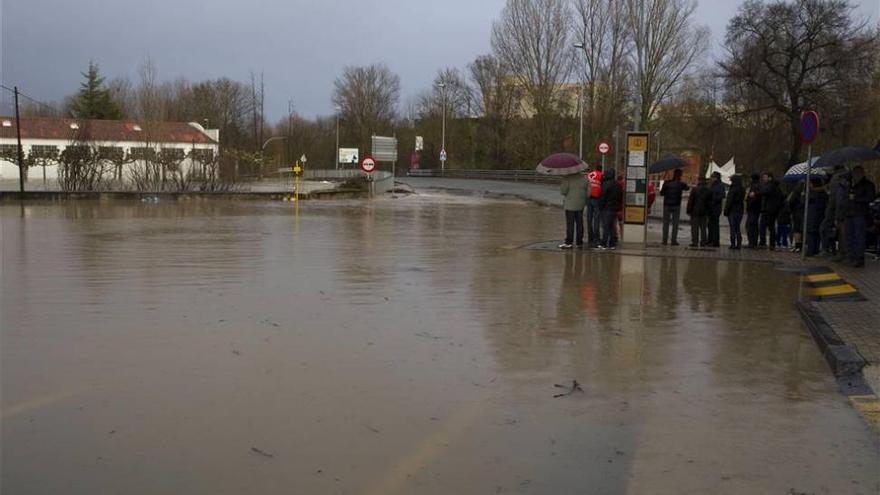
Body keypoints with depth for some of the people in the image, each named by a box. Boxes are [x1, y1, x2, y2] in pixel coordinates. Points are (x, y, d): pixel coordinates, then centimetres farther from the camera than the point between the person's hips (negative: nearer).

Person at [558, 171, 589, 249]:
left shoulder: (567, 178, -13)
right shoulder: (584, 178, 4)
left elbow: (563, 191, -14)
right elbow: (588, 191, 6)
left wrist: (561, 185, 6)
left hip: (570, 205, -5)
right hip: (580, 205, 5)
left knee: (570, 224, -2)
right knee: (579, 223, 10)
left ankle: (568, 242, -2)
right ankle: (579, 242, 14)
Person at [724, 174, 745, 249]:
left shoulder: (733, 190, -15)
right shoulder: (743, 190, 8)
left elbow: (729, 201, -14)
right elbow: (743, 200, 13)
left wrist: (726, 211, -10)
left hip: (733, 210, -7)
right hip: (740, 210, 7)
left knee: (733, 228, -4)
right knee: (738, 228, 12)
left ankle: (733, 244, -6)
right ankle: (739, 244, 11)